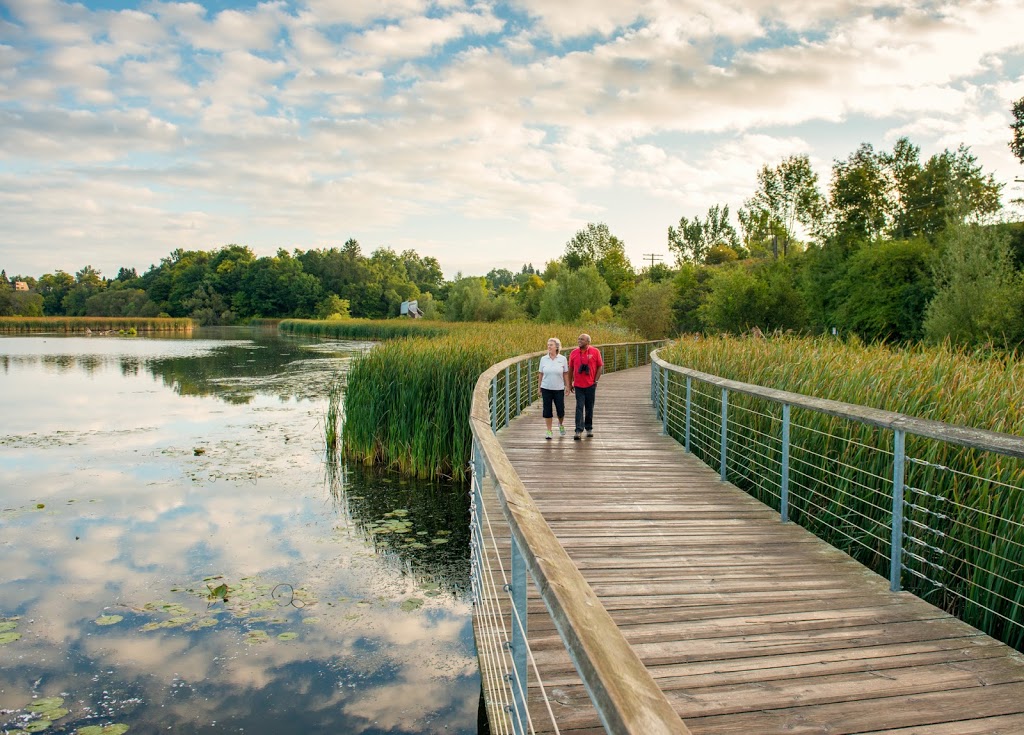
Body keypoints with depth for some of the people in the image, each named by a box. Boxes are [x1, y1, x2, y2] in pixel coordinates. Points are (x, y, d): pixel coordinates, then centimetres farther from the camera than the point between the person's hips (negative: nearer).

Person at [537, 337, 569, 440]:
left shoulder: (562, 359, -2)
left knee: (560, 410, 3)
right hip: (546, 389, 1)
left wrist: (567, 386, 1)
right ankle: (549, 431, 13)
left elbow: (565, 374, 3)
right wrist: (539, 388, 5)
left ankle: (560, 424, 34)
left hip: (559, 389, -1)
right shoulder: (543, 359, 0)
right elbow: (540, 374, 5)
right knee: (547, 410, 2)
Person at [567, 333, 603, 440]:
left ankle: (589, 428, 24)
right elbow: (571, 369, 9)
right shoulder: (573, 353, 1)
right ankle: (579, 430, -6)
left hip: (590, 385, 0)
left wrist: (596, 381, -4)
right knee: (579, 408, -5)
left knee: (589, 407, 10)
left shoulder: (595, 352, -4)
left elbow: (600, 366, 2)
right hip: (578, 386, 1)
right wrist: (570, 384, 9)